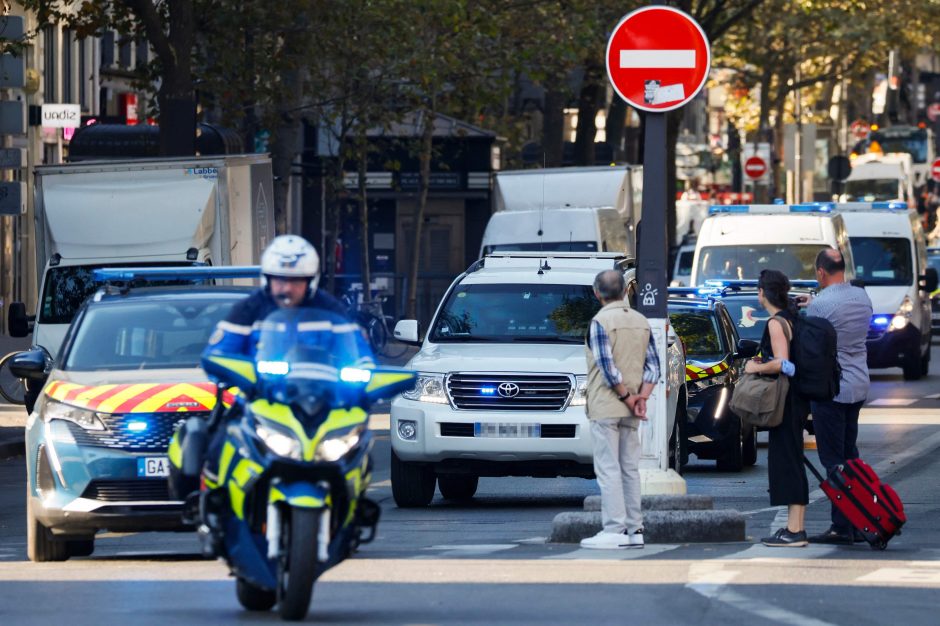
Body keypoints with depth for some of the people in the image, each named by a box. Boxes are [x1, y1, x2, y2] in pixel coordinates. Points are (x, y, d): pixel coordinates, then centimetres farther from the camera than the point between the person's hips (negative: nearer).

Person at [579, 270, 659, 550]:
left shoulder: (600, 322, -11)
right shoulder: (641, 322, 10)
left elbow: (608, 367, -18)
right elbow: (653, 364, 6)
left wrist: (627, 397, -11)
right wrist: (642, 396, -3)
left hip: (606, 408, -6)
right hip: (631, 411, 6)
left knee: (608, 469, -5)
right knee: (630, 469, 11)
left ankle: (615, 530, -10)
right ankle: (634, 530, 10)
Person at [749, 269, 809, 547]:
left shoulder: (776, 323, -14)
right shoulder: (791, 318, 14)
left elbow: (781, 363, -23)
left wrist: (756, 367, -9)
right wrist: (763, 362, 18)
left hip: (784, 399, -10)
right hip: (796, 397, 10)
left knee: (785, 460, -8)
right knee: (791, 461, 13)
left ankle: (793, 531, -10)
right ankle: (796, 527, 16)